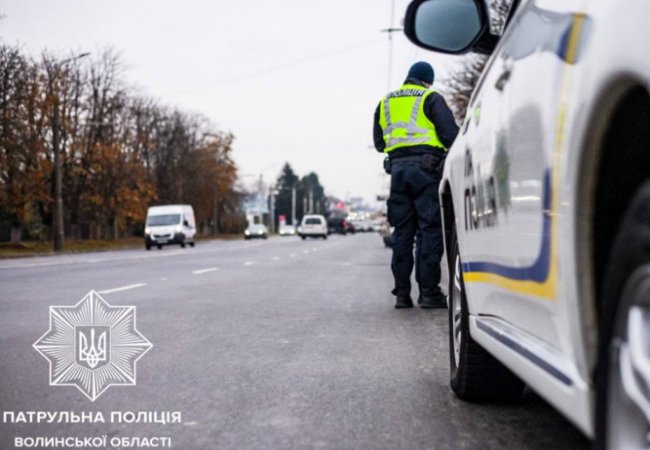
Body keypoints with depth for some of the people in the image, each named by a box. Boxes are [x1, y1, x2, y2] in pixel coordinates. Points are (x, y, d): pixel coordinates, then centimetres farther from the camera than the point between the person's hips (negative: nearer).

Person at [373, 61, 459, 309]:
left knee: (402, 231, 8)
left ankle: (402, 292, 7)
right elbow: (450, 134, -7)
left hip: (397, 168, 5)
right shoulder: (431, 98, 1)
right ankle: (428, 292, -6)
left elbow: (379, 143, 21)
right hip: (426, 167, -5)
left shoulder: (385, 103, 18)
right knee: (430, 229, -3)